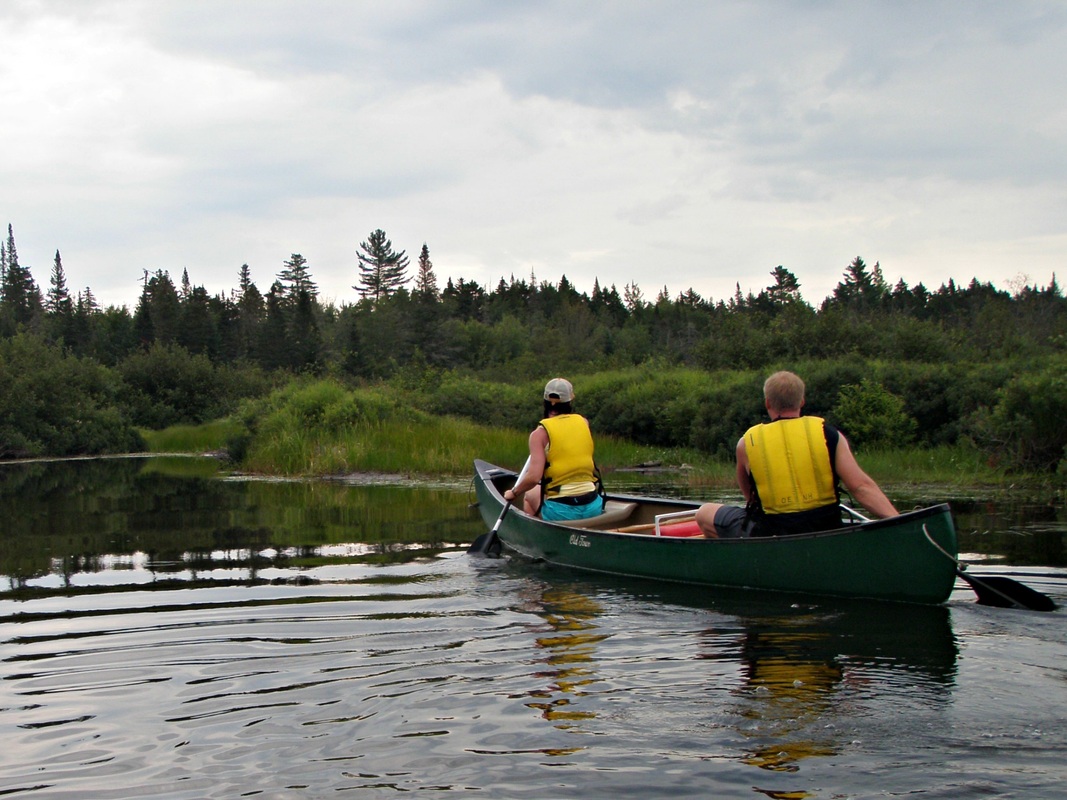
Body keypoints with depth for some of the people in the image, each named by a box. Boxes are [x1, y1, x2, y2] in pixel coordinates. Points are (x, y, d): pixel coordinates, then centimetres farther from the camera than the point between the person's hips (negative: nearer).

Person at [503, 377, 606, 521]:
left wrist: (513, 492, 0)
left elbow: (533, 477, -16)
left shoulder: (540, 433, -7)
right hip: (594, 508, 4)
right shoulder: (583, 422, 5)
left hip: (560, 512, -4)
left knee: (530, 495, 27)